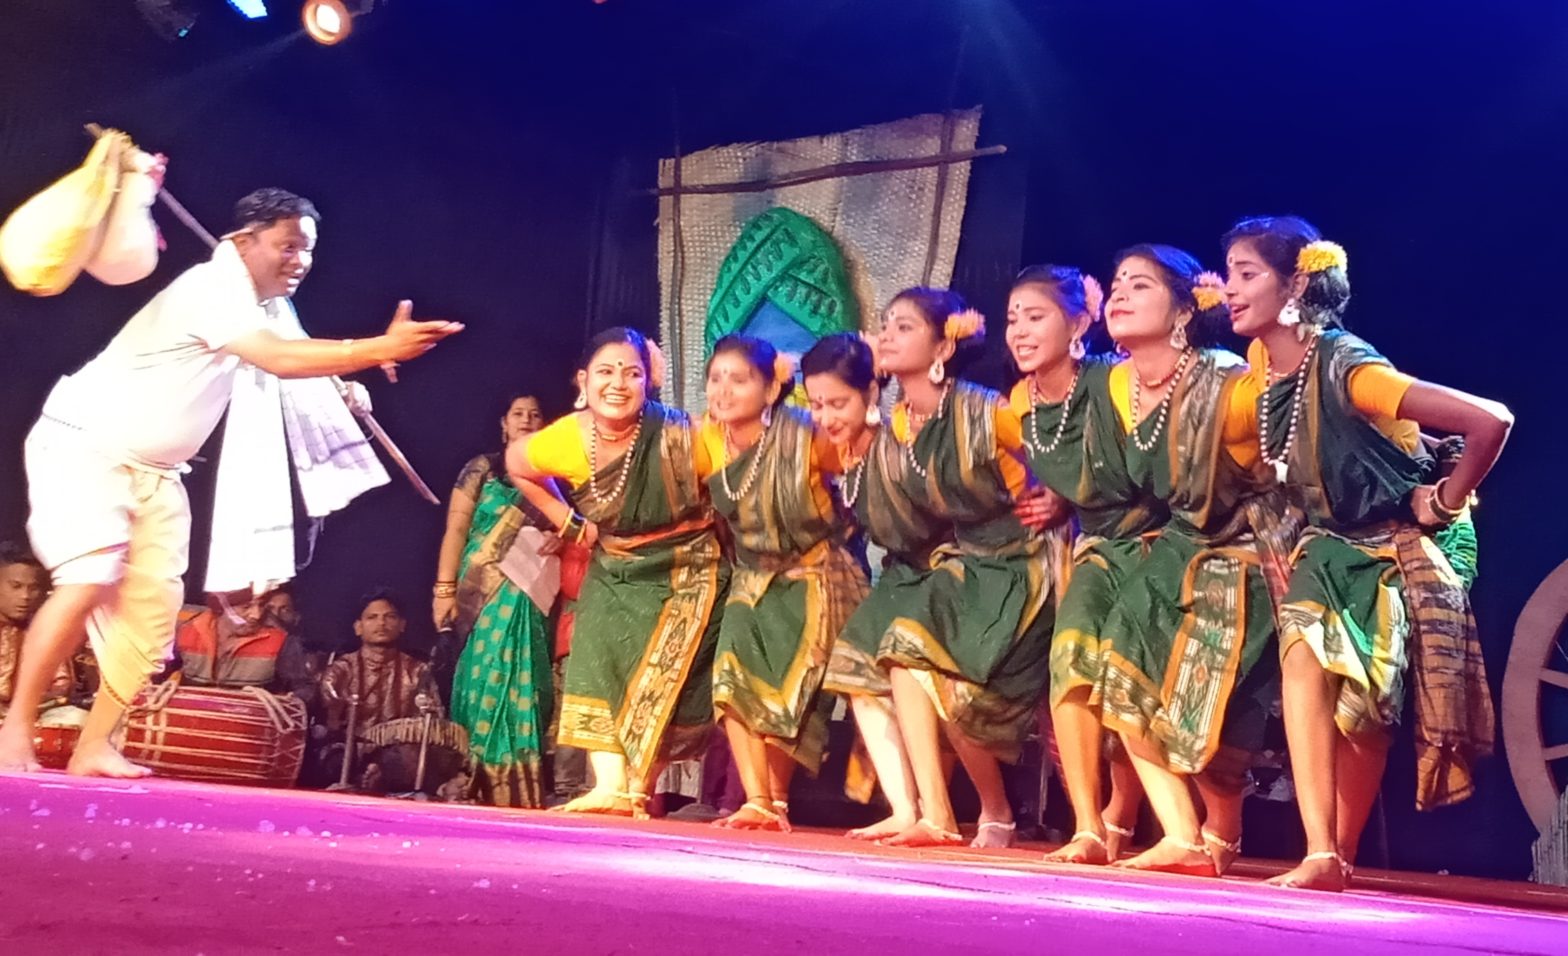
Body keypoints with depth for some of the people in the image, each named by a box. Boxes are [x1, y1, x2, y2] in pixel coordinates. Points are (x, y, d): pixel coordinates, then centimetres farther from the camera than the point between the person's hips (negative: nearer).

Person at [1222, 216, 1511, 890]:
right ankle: (1320, 856, -23)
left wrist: (1443, 503, -18)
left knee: (1363, 710, 1)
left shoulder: (1346, 368, -28)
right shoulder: (1261, 364, -5)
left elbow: (1490, 422, -32)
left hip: (1394, 555, -5)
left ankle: (1340, 856, 19)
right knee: (1303, 656, -20)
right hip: (1326, 550, 5)